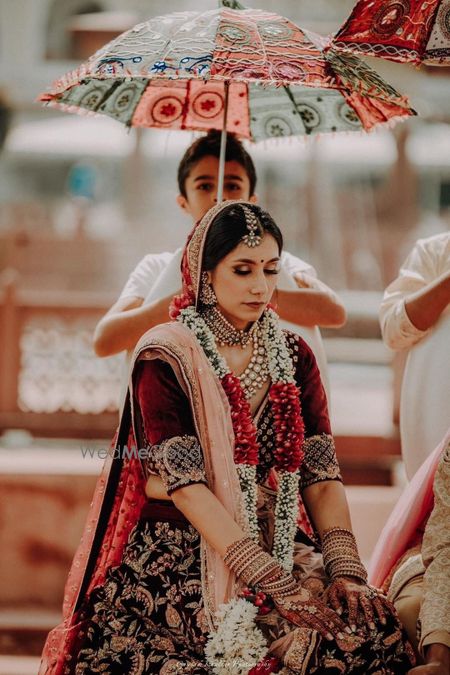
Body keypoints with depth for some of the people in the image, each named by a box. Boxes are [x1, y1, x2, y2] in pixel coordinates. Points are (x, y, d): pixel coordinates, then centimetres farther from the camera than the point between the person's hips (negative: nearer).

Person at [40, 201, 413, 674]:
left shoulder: (293, 357, 10)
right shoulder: (165, 358, -5)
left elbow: (321, 476, 3)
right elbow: (186, 486, -15)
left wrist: (345, 569, -15)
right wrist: (273, 583, -22)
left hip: (279, 544, 4)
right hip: (179, 558, -4)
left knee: (371, 625, -25)